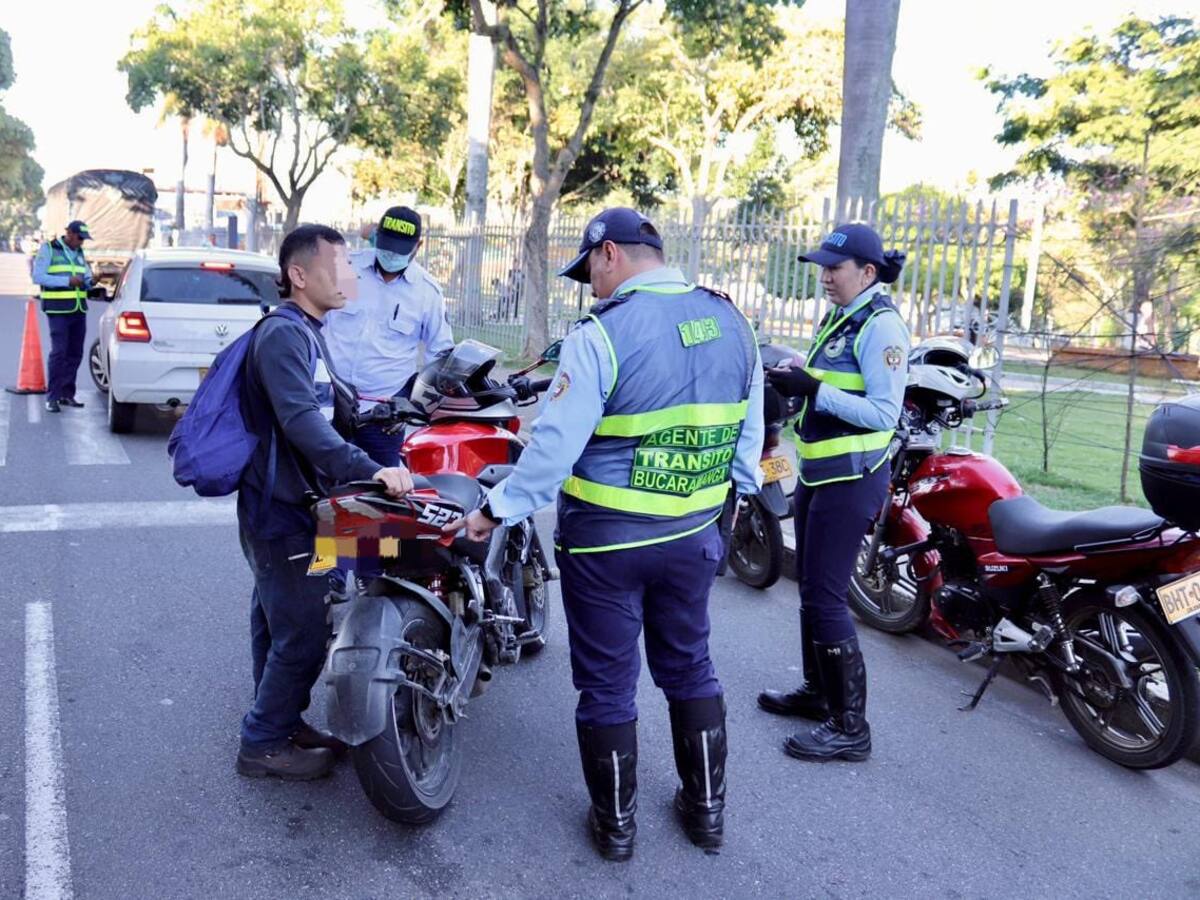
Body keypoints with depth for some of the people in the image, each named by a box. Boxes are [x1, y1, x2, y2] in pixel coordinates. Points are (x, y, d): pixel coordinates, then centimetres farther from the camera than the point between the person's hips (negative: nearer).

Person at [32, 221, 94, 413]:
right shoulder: (48, 249, -2)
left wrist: (91, 282, -5)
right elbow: (38, 276, -10)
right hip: (58, 310, -6)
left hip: (79, 310, 6)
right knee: (59, 352, -11)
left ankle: (67, 394, 13)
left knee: (75, 354, 5)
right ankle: (52, 397, -7)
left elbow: (87, 278, 19)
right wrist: (68, 281, -18)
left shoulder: (79, 253, 16)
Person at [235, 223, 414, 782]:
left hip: (290, 506, 10)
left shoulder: (306, 333, 14)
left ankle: (284, 721, 33)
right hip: (282, 511, -10)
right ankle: (263, 744, 10)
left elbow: (333, 406, 27)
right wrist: (368, 471, -42)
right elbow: (302, 421, -33)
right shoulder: (283, 335, -19)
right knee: (303, 632, -4)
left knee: (281, 625, 19)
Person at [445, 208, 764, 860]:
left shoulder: (602, 334, -18)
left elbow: (555, 445, -18)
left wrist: (496, 511, -7)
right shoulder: (730, 322, 1)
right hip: (693, 536, 6)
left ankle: (615, 823, 25)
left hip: (605, 542, -5)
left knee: (607, 683, 10)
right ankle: (706, 807, 33)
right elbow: (750, 431, 8)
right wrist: (740, 489, 22)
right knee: (689, 668, 21)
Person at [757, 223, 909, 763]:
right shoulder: (836, 318, 13)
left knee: (825, 596, -8)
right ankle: (818, 692, 34)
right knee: (810, 586, 18)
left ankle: (850, 727, 2)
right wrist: (796, 379, 1)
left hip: (851, 477, -10)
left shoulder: (881, 326, -15)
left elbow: (884, 414, -21)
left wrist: (813, 390, -26)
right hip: (818, 470, 10)